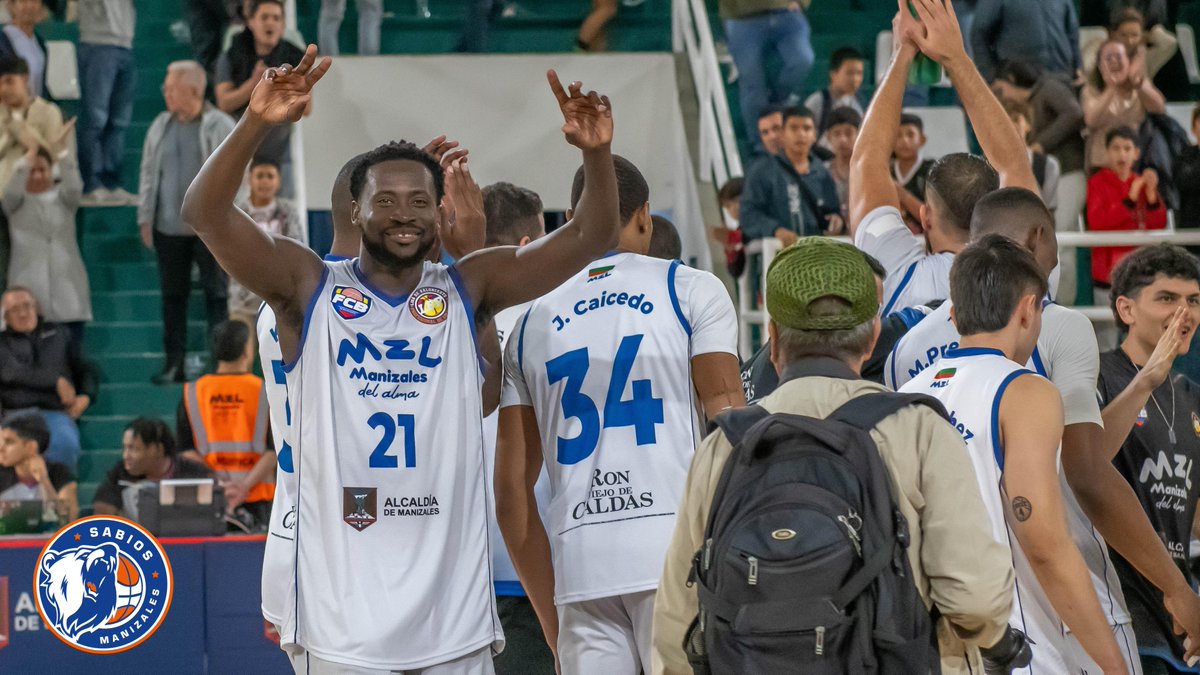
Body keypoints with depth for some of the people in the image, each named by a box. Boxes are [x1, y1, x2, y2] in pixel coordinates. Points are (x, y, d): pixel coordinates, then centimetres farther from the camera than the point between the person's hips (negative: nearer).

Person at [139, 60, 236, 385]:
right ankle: (174, 362, 15)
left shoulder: (220, 126, -5)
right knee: (173, 295, 9)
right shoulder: (161, 126, 9)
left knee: (217, 294, 1)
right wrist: (145, 218, 11)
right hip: (168, 227, 5)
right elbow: (149, 172, 14)